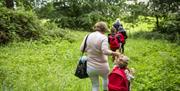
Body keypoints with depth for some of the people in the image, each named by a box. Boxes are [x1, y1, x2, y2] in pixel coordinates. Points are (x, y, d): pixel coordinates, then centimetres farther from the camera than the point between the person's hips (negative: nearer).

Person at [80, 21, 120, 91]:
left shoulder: (88, 36, -1)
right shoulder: (103, 37, -15)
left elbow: (82, 49, 2)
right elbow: (105, 51, -26)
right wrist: (114, 53, -10)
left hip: (90, 67, 3)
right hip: (102, 66, -3)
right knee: (106, 78, 33)